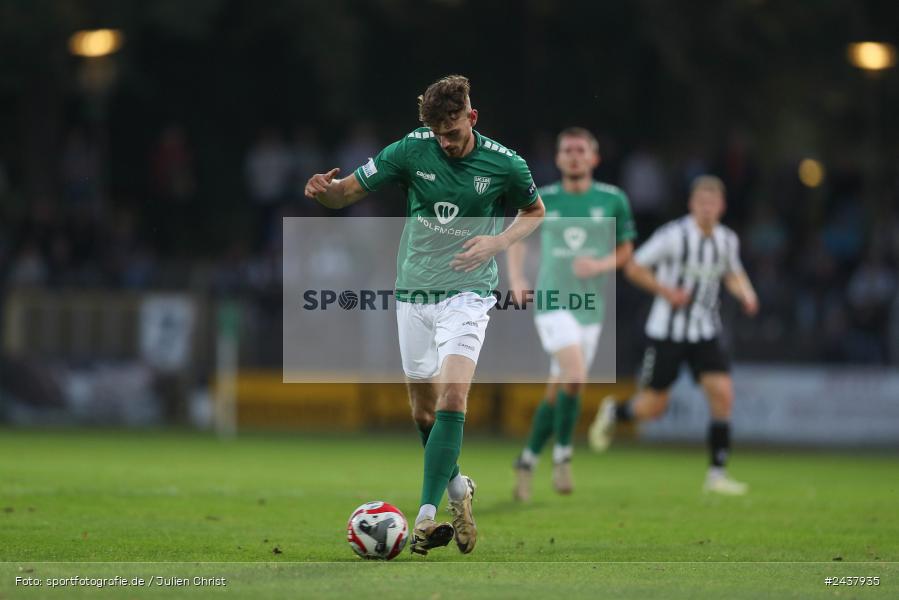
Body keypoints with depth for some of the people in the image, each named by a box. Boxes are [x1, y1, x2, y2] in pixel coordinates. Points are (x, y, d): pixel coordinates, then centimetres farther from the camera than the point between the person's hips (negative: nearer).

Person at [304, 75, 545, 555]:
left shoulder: (504, 164, -7)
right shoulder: (410, 150, -7)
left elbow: (534, 211, 12)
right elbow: (349, 192, -2)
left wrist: (500, 241, -8)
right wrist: (325, 190, -27)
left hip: (467, 293, -3)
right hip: (414, 294, 3)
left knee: (453, 397, -21)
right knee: (423, 410, 10)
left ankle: (426, 515, -24)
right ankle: (457, 488, 35)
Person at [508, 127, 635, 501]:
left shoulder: (613, 200, 1)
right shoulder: (542, 200, 0)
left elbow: (625, 249, 10)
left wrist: (601, 264, -10)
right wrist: (516, 277, 0)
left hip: (591, 307, 3)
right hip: (552, 302, -3)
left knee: (557, 393, 8)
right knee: (575, 377, -23)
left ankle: (527, 460, 27)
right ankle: (562, 455, -4)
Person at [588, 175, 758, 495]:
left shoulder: (727, 240, 2)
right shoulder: (673, 235, -15)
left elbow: (732, 273, 22)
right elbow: (633, 268, -9)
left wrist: (745, 293, 1)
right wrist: (666, 291, -20)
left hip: (706, 333, 4)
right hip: (667, 333, -4)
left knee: (723, 395, -13)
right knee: (653, 407, 0)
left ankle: (717, 474, -5)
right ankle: (613, 412, 35)